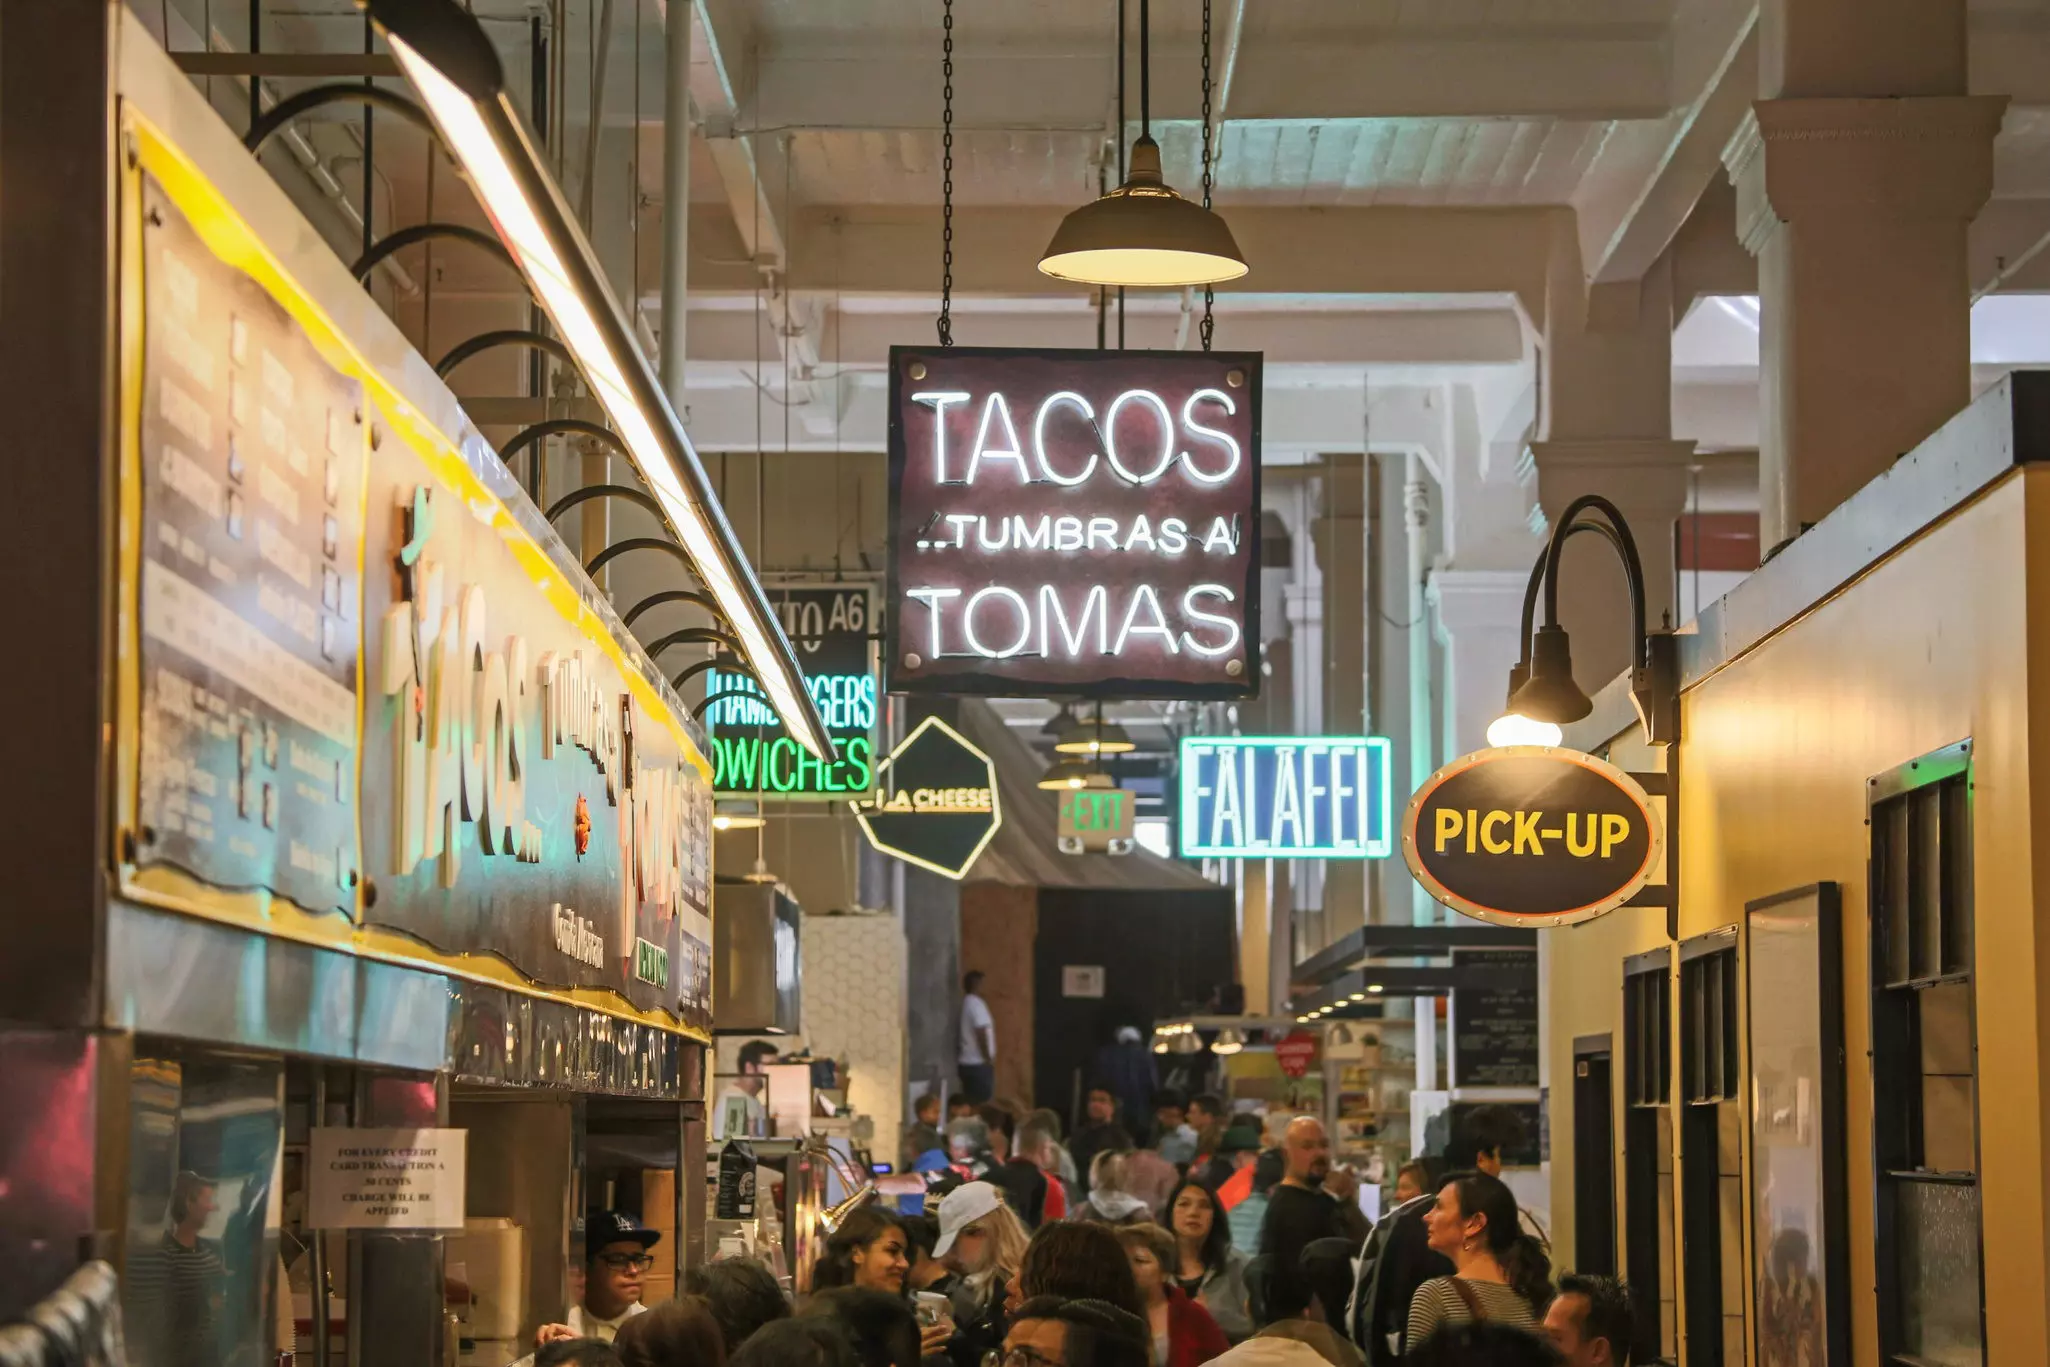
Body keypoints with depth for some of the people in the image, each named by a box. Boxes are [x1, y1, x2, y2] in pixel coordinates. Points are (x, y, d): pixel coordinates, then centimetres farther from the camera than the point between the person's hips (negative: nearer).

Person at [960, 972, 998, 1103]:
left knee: (971, 1103, 8)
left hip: (966, 1062, 9)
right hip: (979, 1063, -9)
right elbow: (981, 1034, -19)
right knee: (983, 1104, -8)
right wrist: (989, 1059, -12)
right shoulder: (976, 1004, -13)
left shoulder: (964, 1004, 13)